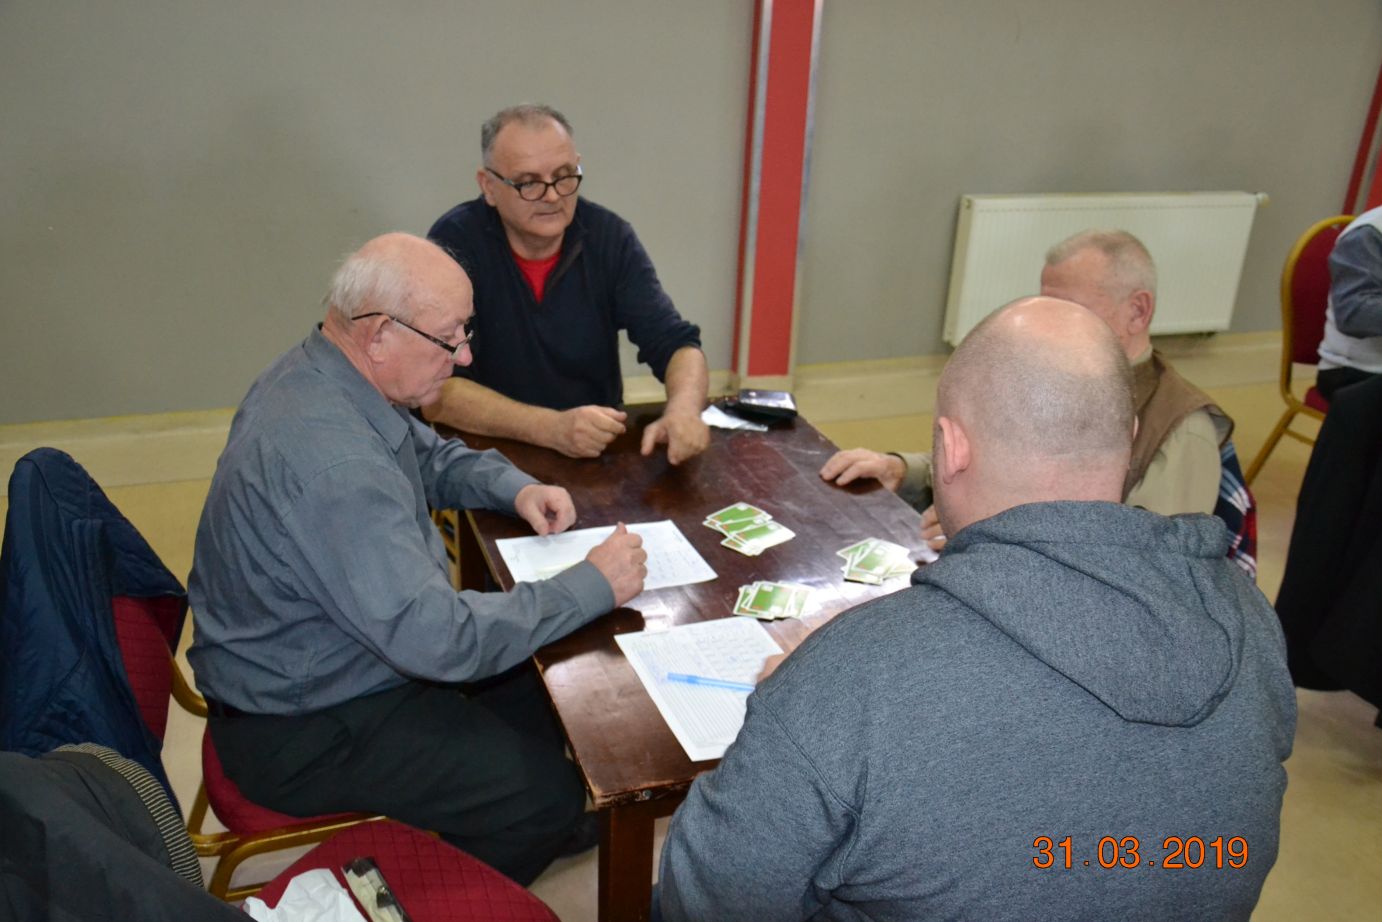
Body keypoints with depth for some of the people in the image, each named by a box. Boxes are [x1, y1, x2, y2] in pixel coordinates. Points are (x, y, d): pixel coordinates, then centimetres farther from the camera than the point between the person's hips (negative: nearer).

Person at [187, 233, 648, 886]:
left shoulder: (318, 373, -3)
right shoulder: (329, 462, -36)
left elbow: (426, 456, 16)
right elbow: (437, 640, -35)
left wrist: (513, 487, -3)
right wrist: (591, 586, -25)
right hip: (302, 729, -10)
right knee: (549, 793, -13)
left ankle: (548, 830, 35)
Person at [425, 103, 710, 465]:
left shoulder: (609, 236, -2)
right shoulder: (455, 242, -11)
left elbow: (677, 343, -5)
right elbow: (436, 391, -16)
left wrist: (683, 411, -26)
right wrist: (551, 428, -29)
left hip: (602, 452, 2)